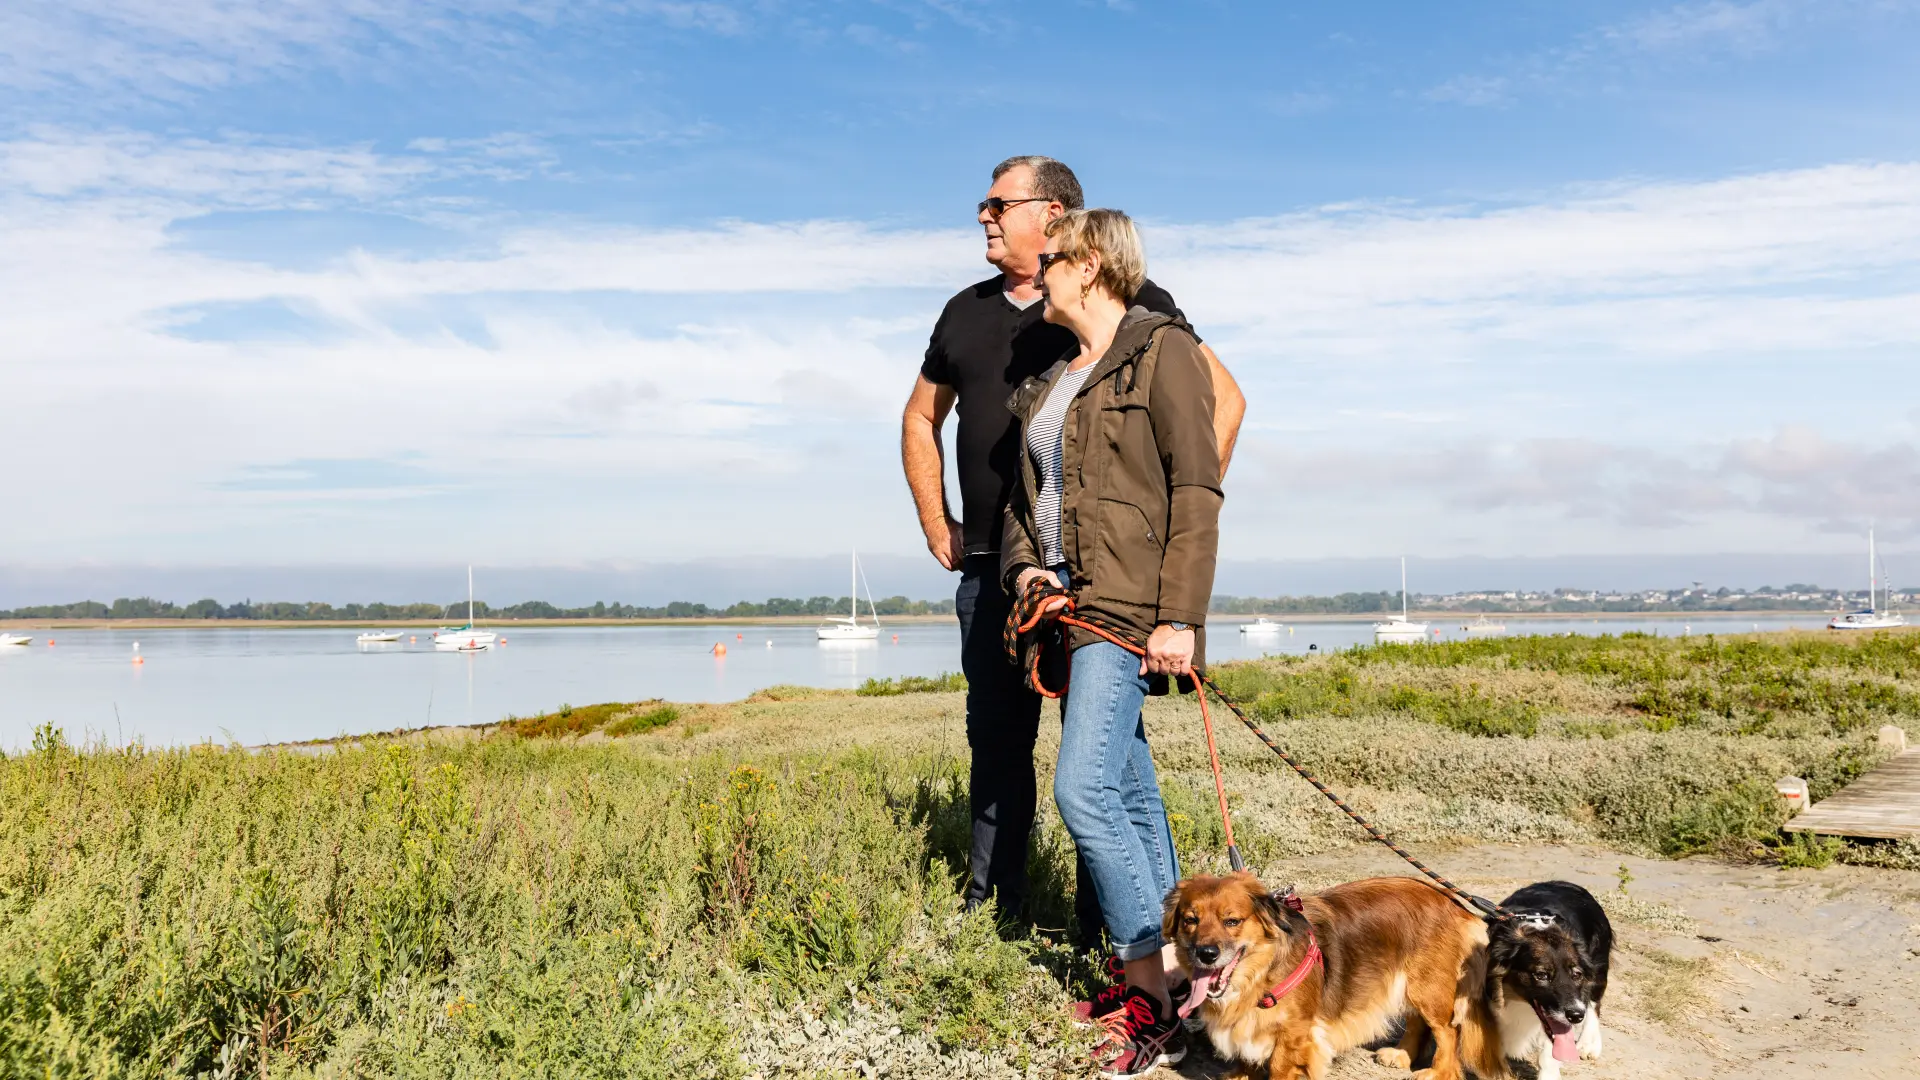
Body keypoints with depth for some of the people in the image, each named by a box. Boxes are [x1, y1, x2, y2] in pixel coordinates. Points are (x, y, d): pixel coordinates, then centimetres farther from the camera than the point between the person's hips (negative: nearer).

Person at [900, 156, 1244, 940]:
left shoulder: (1129, 301, 0)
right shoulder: (967, 312, 16)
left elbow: (1222, 398, -1)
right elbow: (921, 419, 28)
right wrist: (938, 528, 18)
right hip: (990, 567, 5)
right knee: (996, 742, 10)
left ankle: (1105, 927, 7)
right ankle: (989, 908, 20)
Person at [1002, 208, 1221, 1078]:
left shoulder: (1162, 351, -5)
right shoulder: (1047, 382, 19)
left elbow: (1196, 493, -12)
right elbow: (1022, 495, 24)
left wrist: (1179, 617, -18)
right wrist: (1024, 566, 4)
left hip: (1128, 608, -8)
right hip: (1069, 605, 8)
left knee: (1083, 789, -16)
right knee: (1129, 794, 11)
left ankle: (1155, 997, -6)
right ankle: (1167, 974, 19)